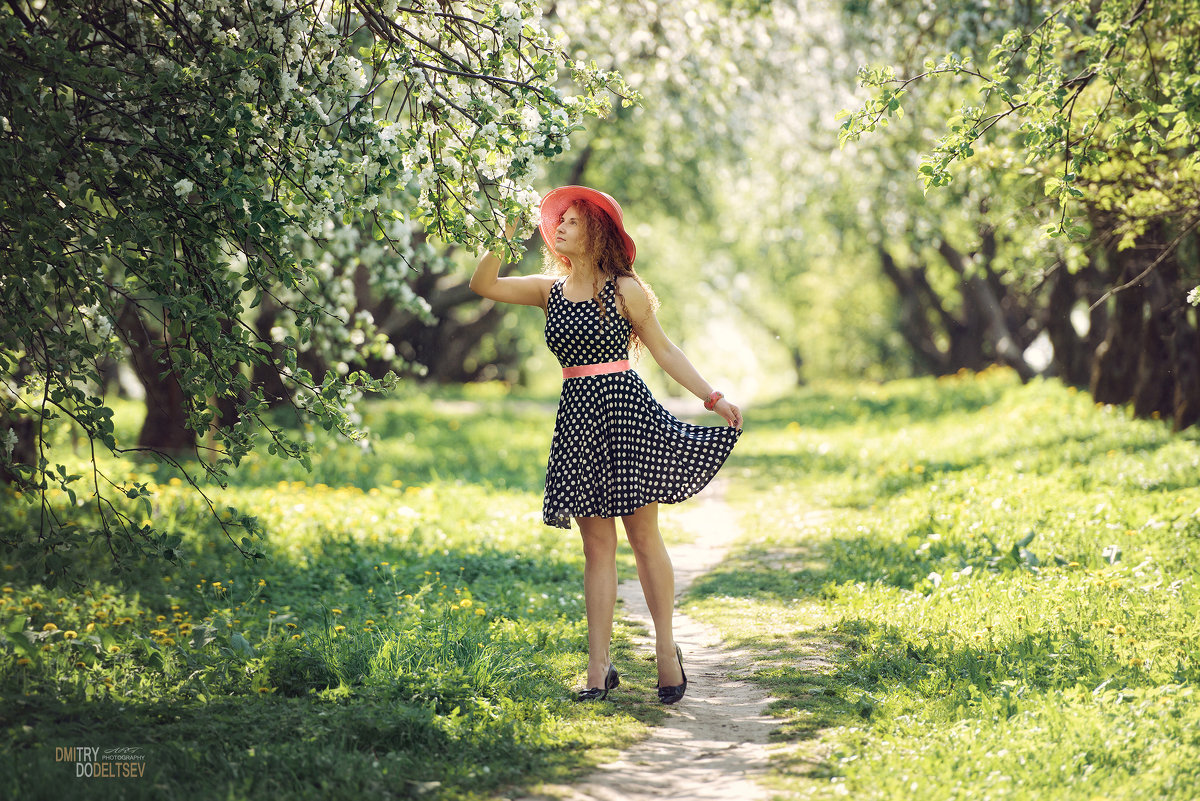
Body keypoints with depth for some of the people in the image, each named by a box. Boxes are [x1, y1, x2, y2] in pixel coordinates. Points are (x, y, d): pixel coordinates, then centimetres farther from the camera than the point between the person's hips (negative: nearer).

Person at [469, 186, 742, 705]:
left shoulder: (624, 289, -1)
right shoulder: (549, 290, 10)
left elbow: (663, 350, 4)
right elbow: (482, 286, 7)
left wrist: (713, 398, 1)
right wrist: (506, 238, -3)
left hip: (626, 409, -4)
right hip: (578, 418, 4)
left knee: (644, 536, 0)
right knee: (597, 545, 5)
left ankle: (667, 651, 12)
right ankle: (598, 667, 5)